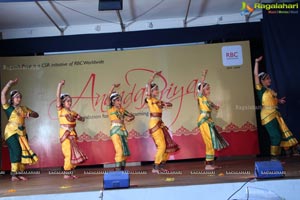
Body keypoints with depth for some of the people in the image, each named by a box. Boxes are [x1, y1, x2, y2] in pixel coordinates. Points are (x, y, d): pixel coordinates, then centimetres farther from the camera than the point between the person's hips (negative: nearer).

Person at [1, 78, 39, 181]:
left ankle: (19, 174, 8)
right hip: (12, 132, -5)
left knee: (23, 152, 1)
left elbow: (36, 115, 16)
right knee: (16, 151, -13)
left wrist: (30, 114, -5)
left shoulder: (24, 108, 15)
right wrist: (10, 83, -7)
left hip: (22, 132, 5)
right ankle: (13, 174, -8)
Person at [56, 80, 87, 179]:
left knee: (74, 153, 6)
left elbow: (82, 119, 16)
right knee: (68, 153, -8)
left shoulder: (73, 112, 14)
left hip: (73, 134, 6)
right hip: (65, 134, -6)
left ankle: (70, 172, 15)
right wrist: (60, 85, -14)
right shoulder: (61, 110, 0)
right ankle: (66, 173, 1)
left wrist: (77, 117, -5)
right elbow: (58, 97, -10)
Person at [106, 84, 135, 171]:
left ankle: (122, 169, 16)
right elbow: (108, 97, -10)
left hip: (123, 130, 6)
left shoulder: (122, 110, 15)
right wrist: (113, 87, -9)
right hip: (115, 130, -6)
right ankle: (118, 170, -10)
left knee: (125, 151, 6)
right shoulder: (110, 108, 3)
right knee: (119, 150, -15)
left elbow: (132, 116, 22)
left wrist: (129, 118, 2)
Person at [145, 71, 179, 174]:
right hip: (154, 124, -8)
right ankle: (155, 168, -1)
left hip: (160, 124, 8)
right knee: (161, 145, -10)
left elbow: (170, 104, 16)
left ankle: (162, 166, 15)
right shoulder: (150, 99, -3)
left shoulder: (158, 101, 17)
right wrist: (154, 75, -4)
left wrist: (165, 104, -5)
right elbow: (149, 84, -12)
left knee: (169, 145, 7)